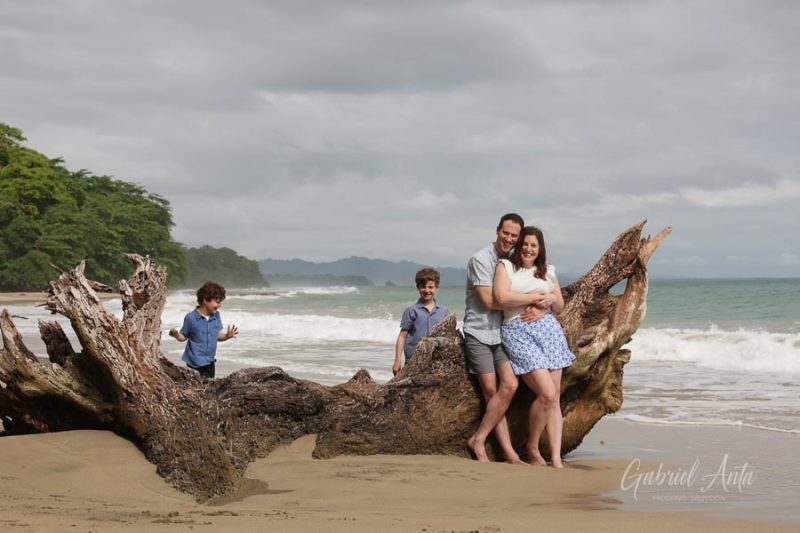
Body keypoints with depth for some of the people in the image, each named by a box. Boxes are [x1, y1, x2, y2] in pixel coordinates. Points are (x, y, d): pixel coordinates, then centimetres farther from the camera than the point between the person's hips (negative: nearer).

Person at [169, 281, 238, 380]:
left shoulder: (216, 316, 1)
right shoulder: (191, 318, -13)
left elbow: (218, 335, 8)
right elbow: (183, 337, -3)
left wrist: (227, 336, -12)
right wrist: (176, 335, -24)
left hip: (209, 361, 5)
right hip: (194, 363, -5)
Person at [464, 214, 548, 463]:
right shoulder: (480, 260, -7)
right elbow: (490, 301, -16)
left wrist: (537, 310, -9)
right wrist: (532, 298, -12)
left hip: (501, 333, 5)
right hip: (479, 333, -5)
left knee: (509, 385, -12)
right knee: (491, 391, -8)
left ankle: (478, 439, -4)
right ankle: (508, 451, -4)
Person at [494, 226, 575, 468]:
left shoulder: (548, 271, 17)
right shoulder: (506, 266, 5)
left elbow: (560, 306, 22)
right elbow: (502, 296, -12)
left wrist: (552, 299, -1)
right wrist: (535, 297, -5)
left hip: (549, 329, 5)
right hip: (518, 331, -5)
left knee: (554, 398, -3)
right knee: (547, 393, -17)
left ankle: (556, 458, -3)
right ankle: (532, 446, 4)